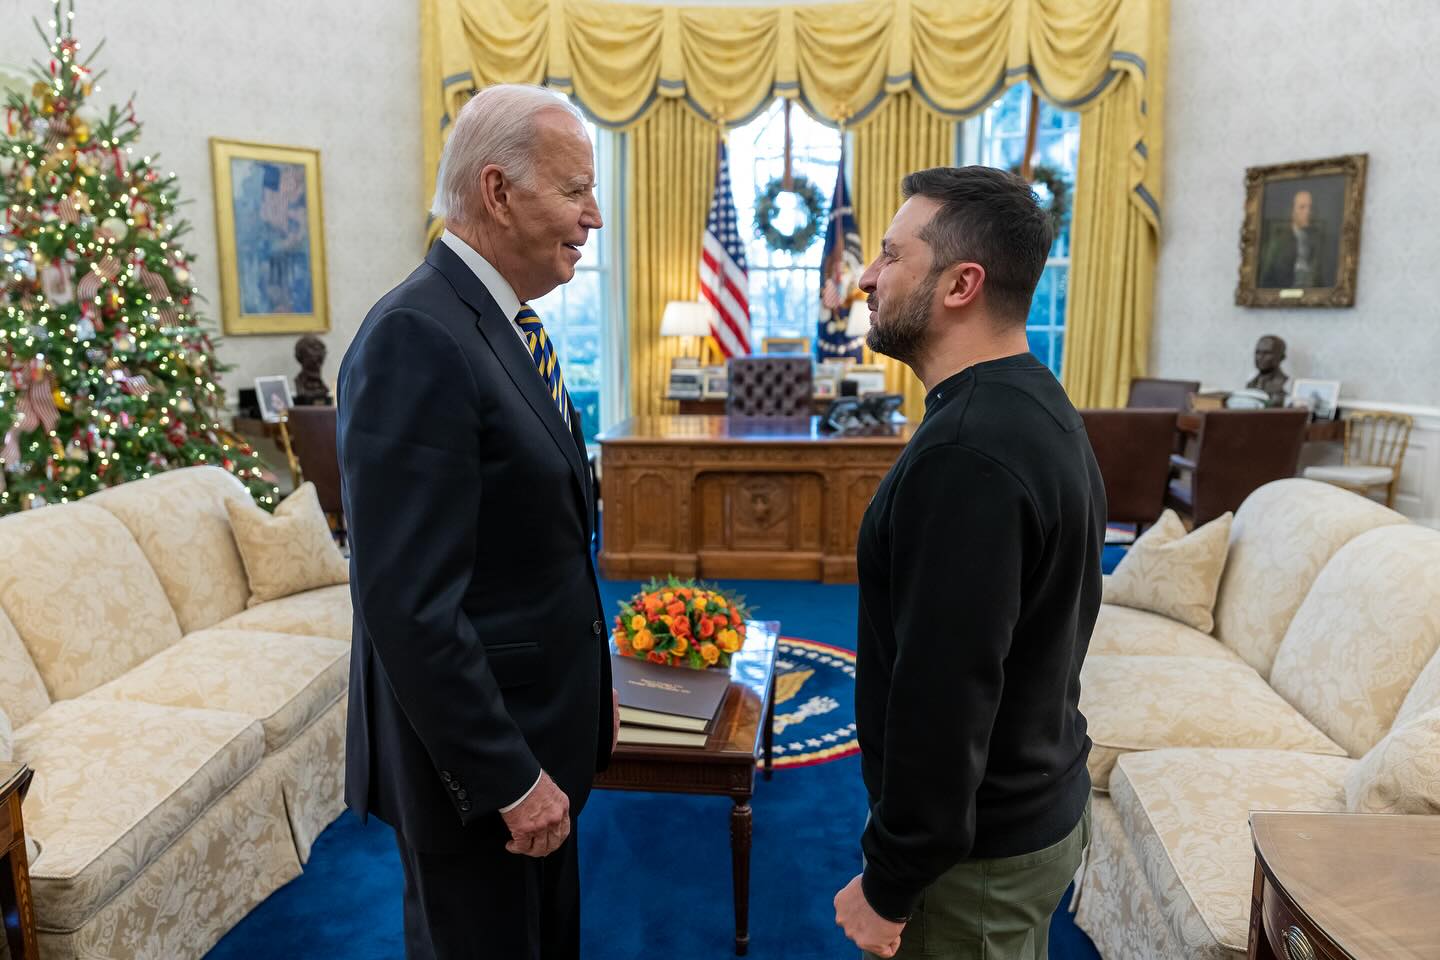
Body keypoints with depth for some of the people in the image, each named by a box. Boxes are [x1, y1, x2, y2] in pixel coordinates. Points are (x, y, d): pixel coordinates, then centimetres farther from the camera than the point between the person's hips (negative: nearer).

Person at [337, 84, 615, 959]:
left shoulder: (509, 324, 7)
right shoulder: (417, 338, -24)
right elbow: (409, 605, -26)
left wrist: (587, 686, 15)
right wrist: (510, 779, -20)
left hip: (536, 725, 9)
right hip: (474, 754, -9)